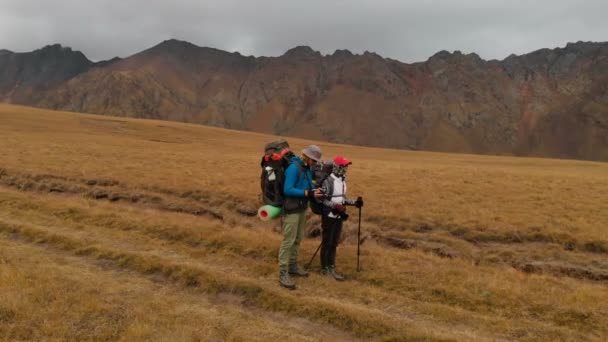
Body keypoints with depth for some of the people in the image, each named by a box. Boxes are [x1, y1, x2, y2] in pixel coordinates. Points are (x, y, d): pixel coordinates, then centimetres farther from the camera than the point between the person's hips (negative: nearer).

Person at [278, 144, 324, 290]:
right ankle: (283, 274, 0)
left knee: (298, 238, 17)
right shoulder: (293, 168, -20)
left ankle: (293, 266, 31)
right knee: (288, 240, -6)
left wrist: (315, 190, -7)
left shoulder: (308, 168, 6)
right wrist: (308, 193, -28)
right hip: (292, 209, -9)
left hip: (302, 208, 9)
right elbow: (287, 190, -24)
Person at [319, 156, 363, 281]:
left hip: (339, 216, 8)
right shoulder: (329, 180, -16)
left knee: (334, 243, 14)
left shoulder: (342, 180, 9)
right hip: (329, 216, -8)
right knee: (327, 243, 2)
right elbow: (323, 200, -19)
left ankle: (331, 267, 24)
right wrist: (336, 206, -28)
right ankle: (325, 269, 12)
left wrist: (354, 202, 2)